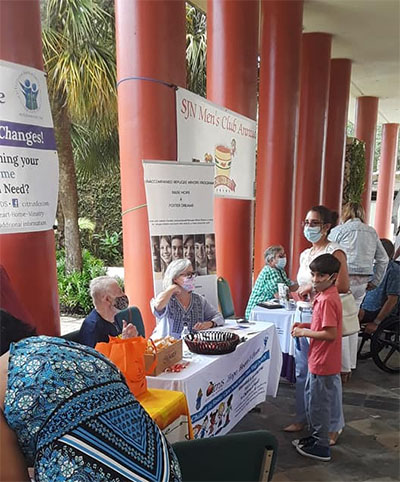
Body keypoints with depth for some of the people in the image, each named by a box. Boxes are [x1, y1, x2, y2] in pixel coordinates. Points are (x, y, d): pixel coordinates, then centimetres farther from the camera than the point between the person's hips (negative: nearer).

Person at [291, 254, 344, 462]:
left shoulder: (327, 300, -24)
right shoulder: (325, 295, 7)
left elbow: (331, 334, -26)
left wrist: (304, 332, -17)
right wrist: (305, 325, 4)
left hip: (323, 363, -10)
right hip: (318, 359, 10)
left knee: (319, 404, 5)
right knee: (312, 399, 22)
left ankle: (321, 447, 21)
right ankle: (316, 436, 37)